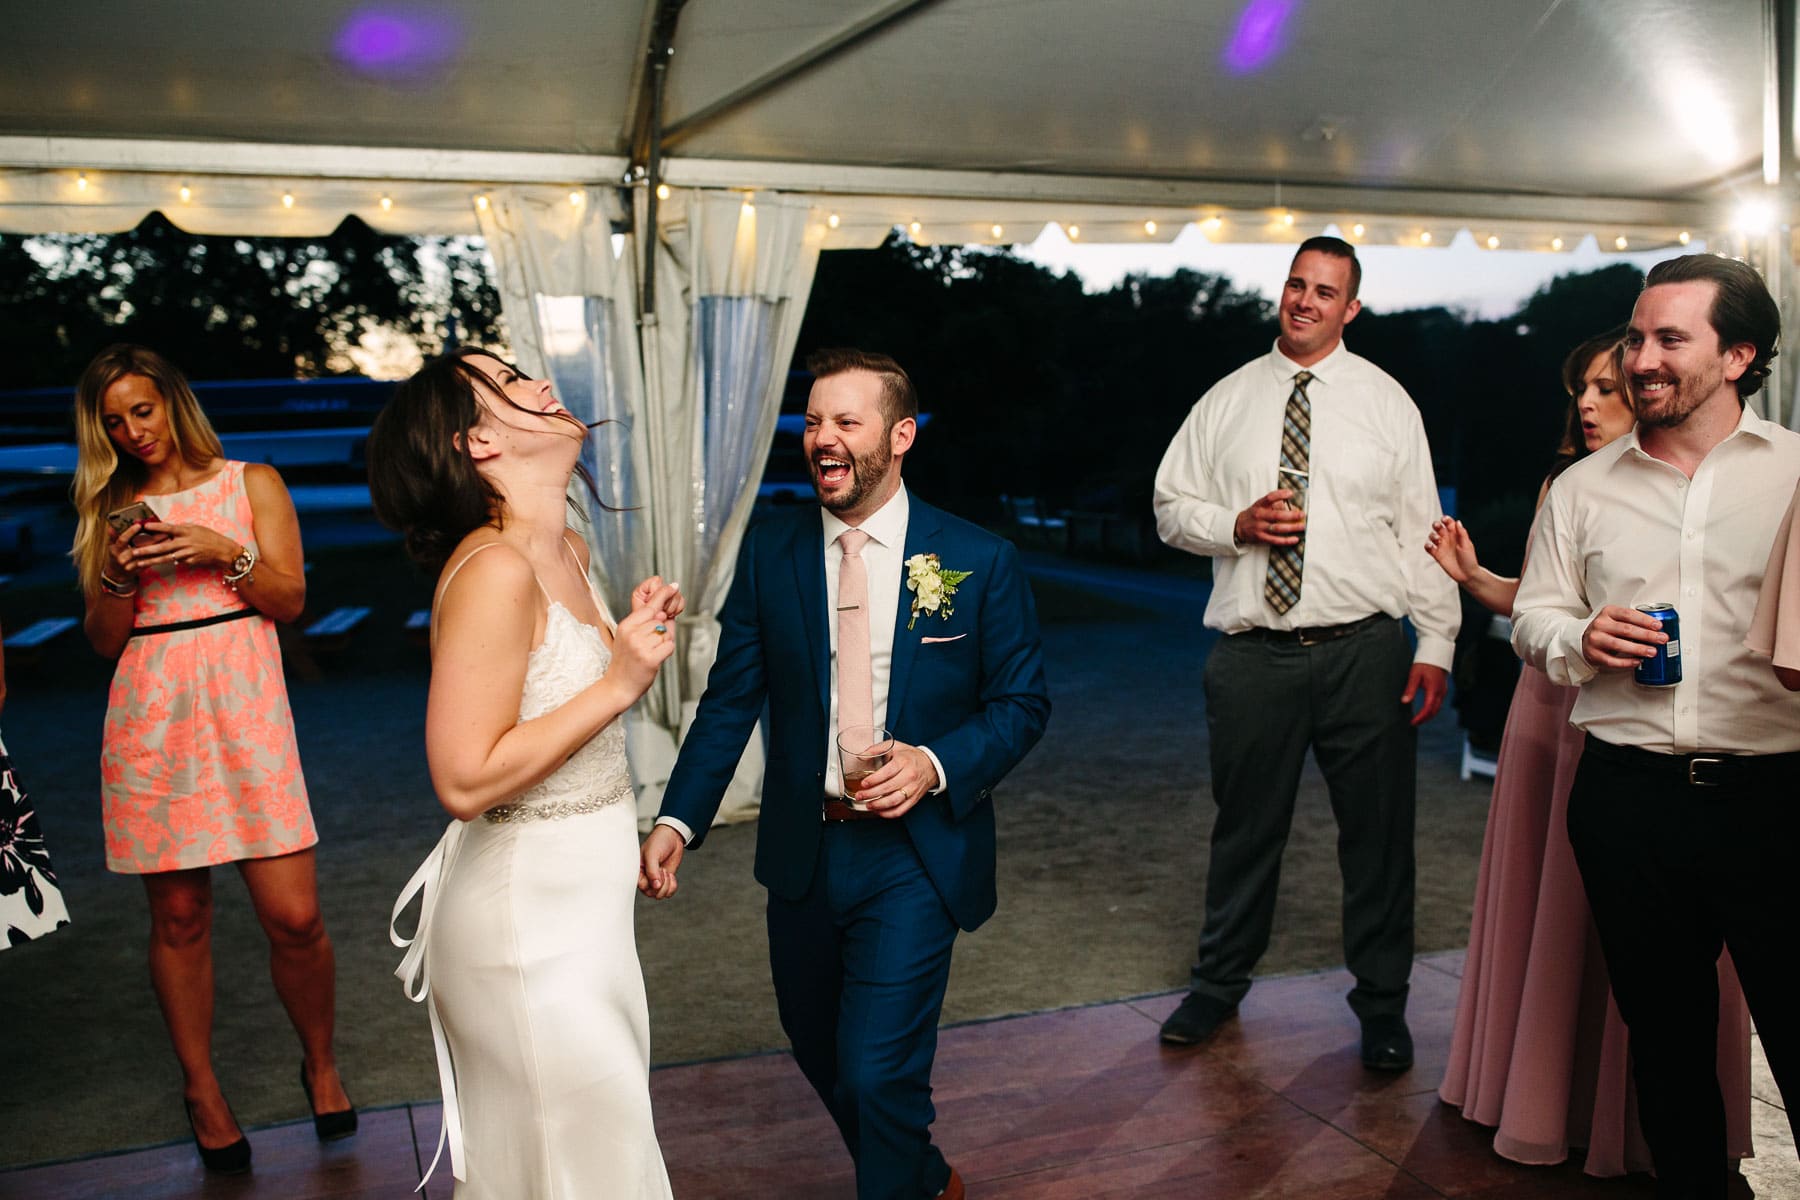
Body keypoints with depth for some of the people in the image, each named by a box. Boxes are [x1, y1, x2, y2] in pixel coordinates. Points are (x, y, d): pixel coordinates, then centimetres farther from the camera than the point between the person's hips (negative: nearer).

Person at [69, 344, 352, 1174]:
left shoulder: (250, 483, 10)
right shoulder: (111, 510, 14)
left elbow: (291, 598, 3)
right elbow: (104, 642, 13)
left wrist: (225, 551, -12)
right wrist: (119, 577, -6)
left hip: (243, 712, -2)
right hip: (150, 718, 2)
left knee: (294, 917, -6)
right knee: (178, 917, 6)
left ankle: (320, 1064, 18)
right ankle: (200, 1088, 23)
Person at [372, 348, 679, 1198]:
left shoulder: (567, 552, 5)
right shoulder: (493, 571, -23)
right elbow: (465, 780, -26)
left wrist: (632, 636, 2)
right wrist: (620, 681, -24)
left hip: (579, 900, 9)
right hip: (529, 915, -9)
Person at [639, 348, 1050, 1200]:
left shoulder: (979, 561, -7)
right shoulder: (769, 553, -1)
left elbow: (1023, 701, -2)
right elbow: (730, 701, -2)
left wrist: (937, 765, -19)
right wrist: (678, 820, -13)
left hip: (914, 854, -4)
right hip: (804, 850, 4)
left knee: (878, 1070, -8)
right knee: (820, 1052, 20)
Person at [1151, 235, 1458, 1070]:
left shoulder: (1386, 401, 6)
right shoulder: (1227, 401, 8)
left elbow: (1420, 530, 3)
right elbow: (1171, 506, 11)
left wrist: (1435, 644, -4)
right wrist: (1236, 525, -10)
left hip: (1365, 653, 0)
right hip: (1252, 655, 1)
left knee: (1378, 830, 7)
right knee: (1245, 824, 11)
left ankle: (1381, 1003, 25)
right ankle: (1220, 983, 31)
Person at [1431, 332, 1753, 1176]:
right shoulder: (1564, 484, 8)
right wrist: (1471, 576, -2)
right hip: (1551, 708, 6)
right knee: (1545, 908, 14)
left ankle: (1638, 1119, 25)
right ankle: (1543, 1097, 33)